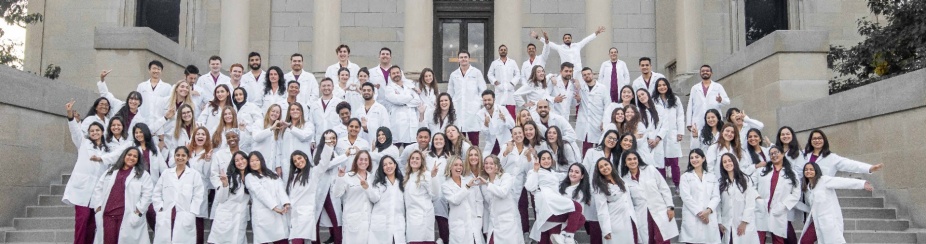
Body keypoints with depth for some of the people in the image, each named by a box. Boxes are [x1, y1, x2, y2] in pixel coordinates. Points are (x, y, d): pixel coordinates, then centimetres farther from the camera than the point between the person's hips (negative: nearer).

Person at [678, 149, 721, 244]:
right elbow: (686, 197, -2)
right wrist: (699, 212, -11)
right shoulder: (685, 176, 9)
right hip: (692, 218, -2)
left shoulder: (712, 177, 18)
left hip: (709, 218, 2)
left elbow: (716, 197, 8)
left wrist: (708, 210, -10)